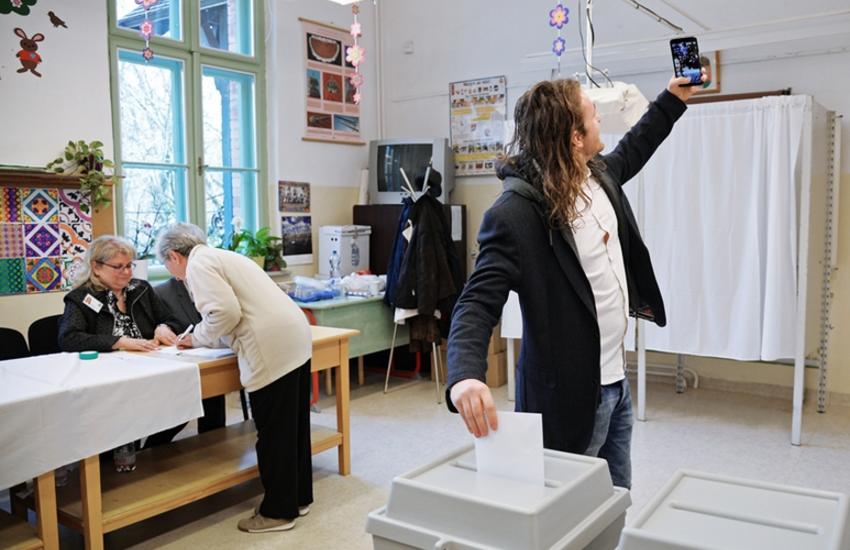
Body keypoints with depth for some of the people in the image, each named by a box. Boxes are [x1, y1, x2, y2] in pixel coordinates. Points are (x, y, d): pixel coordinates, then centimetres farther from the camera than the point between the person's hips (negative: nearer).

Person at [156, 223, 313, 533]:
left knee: (273, 432, 2)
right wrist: (199, 338, 24)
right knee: (293, 426, 17)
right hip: (293, 339, 10)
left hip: (272, 348, -10)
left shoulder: (198, 264, -3)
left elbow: (225, 312, -14)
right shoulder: (220, 256, 26)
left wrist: (197, 338, 2)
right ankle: (298, 498, 30)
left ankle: (278, 512, 14)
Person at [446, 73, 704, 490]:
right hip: (568, 393, -8)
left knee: (616, 502, 20)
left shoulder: (599, 175, 3)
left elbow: (632, 149, 27)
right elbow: (478, 302, -28)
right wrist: (465, 375, -45)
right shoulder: (516, 213, -24)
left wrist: (673, 98, 34)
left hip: (616, 378, 9)